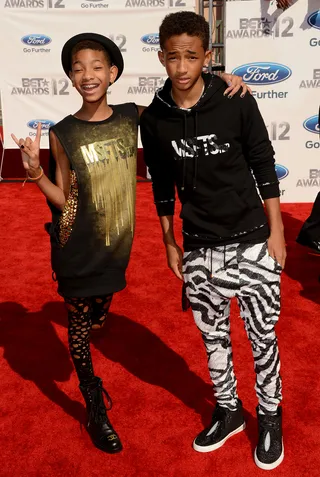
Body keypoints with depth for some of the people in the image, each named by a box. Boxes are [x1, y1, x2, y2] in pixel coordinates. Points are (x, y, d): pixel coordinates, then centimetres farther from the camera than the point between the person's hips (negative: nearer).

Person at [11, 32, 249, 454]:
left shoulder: (132, 116, -3)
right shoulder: (63, 133, -10)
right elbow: (63, 201, -6)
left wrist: (222, 78, -6)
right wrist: (35, 171, -22)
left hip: (116, 246, 3)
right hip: (78, 253, -3)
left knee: (98, 319, 21)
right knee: (80, 324, 11)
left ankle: (85, 374, 56)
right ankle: (95, 410, 35)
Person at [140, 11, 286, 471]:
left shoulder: (236, 102, -9)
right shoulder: (154, 118, -2)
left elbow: (264, 167, -2)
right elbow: (162, 186, 7)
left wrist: (276, 230, -3)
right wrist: (169, 242, 11)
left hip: (251, 239, -2)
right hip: (199, 247, 2)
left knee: (263, 336, 8)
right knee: (213, 335, 15)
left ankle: (270, 417, 32)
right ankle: (228, 411, 38)